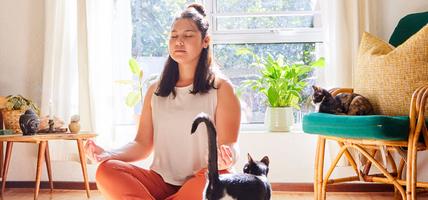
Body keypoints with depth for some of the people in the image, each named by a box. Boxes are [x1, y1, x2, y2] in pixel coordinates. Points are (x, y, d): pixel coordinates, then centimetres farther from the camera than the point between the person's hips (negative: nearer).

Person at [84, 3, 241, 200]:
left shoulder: (220, 88, 0)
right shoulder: (155, 90, 11)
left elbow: (229, 147, -7)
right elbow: (143, 145, 9)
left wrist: (224, 158, -32)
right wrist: (107, 154, -10)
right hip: (161, 182, 3)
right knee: (106, 171, -23)